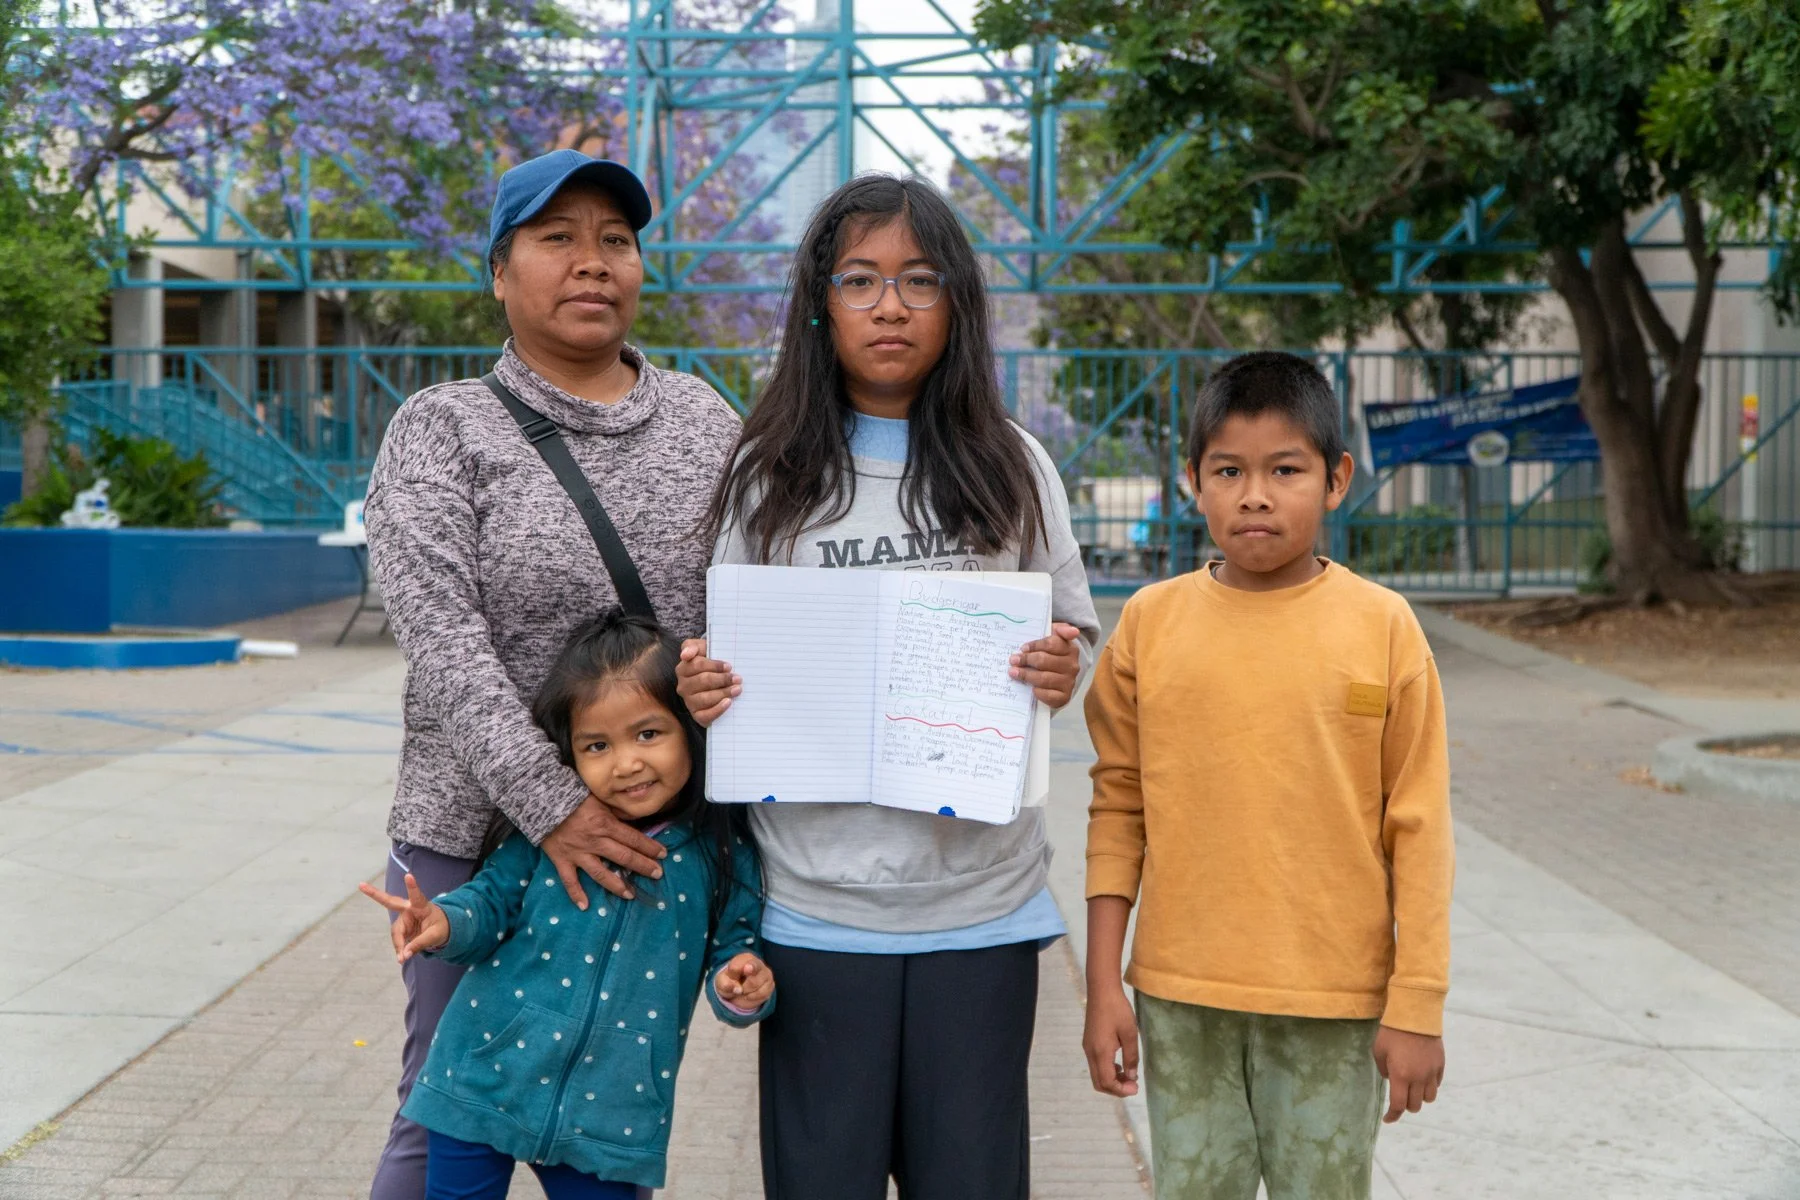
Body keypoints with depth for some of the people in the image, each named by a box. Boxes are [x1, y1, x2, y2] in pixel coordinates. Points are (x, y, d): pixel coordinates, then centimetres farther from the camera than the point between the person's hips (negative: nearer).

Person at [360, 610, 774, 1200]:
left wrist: (742, 988, -17)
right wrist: (446, 923, -19)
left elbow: (736, 945, 4)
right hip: (485, 1081, 0)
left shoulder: (721, 855, -5)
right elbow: (494, 898, 1)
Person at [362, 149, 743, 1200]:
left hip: (657, 836, 3)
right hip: (478, 835, -3)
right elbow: (442, 639, -14)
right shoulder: (441, 431, -3)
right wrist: (552, 806, -22)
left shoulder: (706, 420, 8)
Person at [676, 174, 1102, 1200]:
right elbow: (726, 654, 10)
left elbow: (1077, 636, 11)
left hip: (981, 895, 1)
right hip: (816, 895, 0)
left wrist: (1063, 672, -11)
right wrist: (701, 687, -12)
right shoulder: (771, 477, 3)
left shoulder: (1013, 469, 5)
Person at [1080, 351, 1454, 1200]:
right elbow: (1118, 809, 3)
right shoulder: (1151, 621, -1)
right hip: (1182, 1001, 2)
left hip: (1335, 1003, -1)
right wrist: (1103, 985, 2)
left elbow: (1418, 827, -3)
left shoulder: (1382, 626, -5)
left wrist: (1416, 1007, -4)